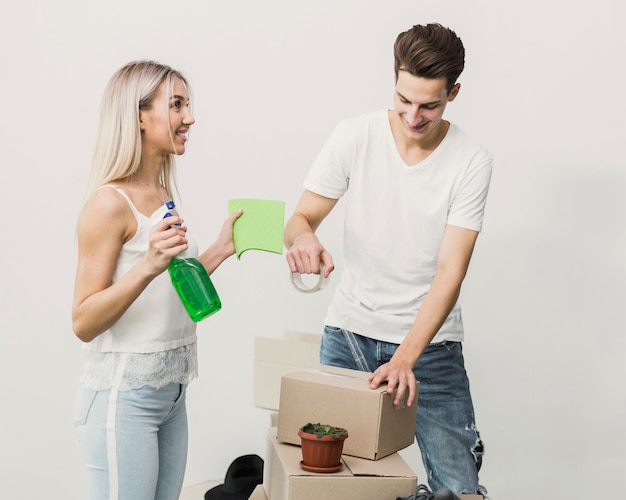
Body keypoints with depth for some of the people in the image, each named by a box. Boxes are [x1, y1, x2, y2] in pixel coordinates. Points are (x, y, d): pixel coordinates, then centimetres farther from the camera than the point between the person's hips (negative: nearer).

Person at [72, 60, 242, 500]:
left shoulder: (163, 196, 10)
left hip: (171, 392, 8)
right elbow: (84, 323, -18)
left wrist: (220, 250, 11)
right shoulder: (110, 202, -15)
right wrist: (149, 265, -29)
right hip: (124, 395, -8)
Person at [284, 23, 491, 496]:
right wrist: (303, 237, -28)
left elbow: (450, 272, -14)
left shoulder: (471, 161, -10)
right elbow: (301, 217, -2)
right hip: (348, 332, 1)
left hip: (430, 342, -1)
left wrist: (405, 358, -25)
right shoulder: (355, 135, -5)